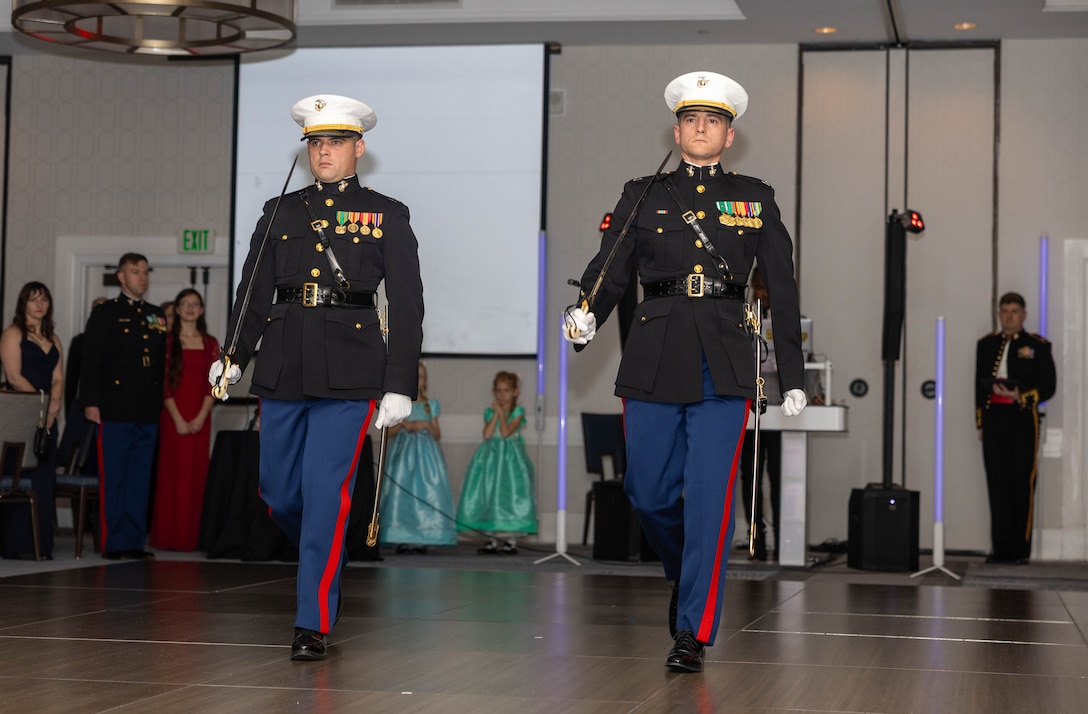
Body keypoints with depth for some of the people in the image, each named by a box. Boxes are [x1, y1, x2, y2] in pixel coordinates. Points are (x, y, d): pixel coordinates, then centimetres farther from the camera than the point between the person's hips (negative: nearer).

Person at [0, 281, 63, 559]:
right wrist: (41, 402, -12)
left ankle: (41, 545, 7)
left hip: (46, 419, 6)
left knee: (45, 479, 4)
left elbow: (58, 379, 10)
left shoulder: (53, 340, 18)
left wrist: (53, 408, -6)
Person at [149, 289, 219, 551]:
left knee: (197, 473, 1)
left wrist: (200, 418, -7)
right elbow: (163, 382, -4)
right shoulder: (168, 340, 2)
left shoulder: (210, 344, 10)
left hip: (200, 419, 3)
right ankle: (169, 536, -1)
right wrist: (178, 419, -11)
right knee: (173, 472, -4)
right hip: (172, 416, -3)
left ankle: (191, 536, 6)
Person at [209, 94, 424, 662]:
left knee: (325, 492, -8)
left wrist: (400, 386, -5)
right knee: (278, 493, 6)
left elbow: (407, 307, 2)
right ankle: (325, 562, 36)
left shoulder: (387, 216, 5)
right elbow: (253, 293, 12)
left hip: (349, 376, -4)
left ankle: (314, 623, -1)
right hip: (283, 370, 4)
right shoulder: (279, 212, 13)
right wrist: (233, 357, -3)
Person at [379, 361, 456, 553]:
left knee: (426, 492, -8)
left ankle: (421, 539, -8)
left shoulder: (431, 405, 12)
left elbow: (437, 434, 12)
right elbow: (389, 432, 5)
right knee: (401, 491, -10)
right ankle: (402, 539, -10)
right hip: (402, 451, -1)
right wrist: (403, 424, -12)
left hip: (426, 452, 1)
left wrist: (426, 425, -7)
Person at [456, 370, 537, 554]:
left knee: (510, 496, -7)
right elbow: (487, 434, -5)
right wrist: (495, 414, -5)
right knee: (490, 494, 4)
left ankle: (511, 540, -1)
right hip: (491, 455, 4)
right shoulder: (490, 411, 9)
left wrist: (501, 412, -9)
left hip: (510, 456, -4)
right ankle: (493, 539, 11)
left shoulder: (517, 411, -3)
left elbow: (506, 432, -15)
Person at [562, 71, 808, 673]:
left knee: (708, 498, -8)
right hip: (654, 362, 1)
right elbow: (610, 269, 1)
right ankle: (689, 577, 35)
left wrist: (793, 378, 7)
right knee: (648, 494, 5)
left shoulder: (755, 200, 11)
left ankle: (692, 633, -3)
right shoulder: (643, 196, 12)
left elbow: (782, 290, 11)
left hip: (724, 365, -1)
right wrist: (584, 317, -21)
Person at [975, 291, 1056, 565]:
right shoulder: (987, 344, 15)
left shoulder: (1038, 346, 4)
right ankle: (1001, 548, 6)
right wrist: (980, 422, 11)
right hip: (993, 419, 3)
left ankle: (1021, 548, 2)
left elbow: (1048, 385, 1)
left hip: (1022, 421, -3)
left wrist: (1022, 397, -14)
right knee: (997, 483, 2)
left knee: (1022, 484, -2)